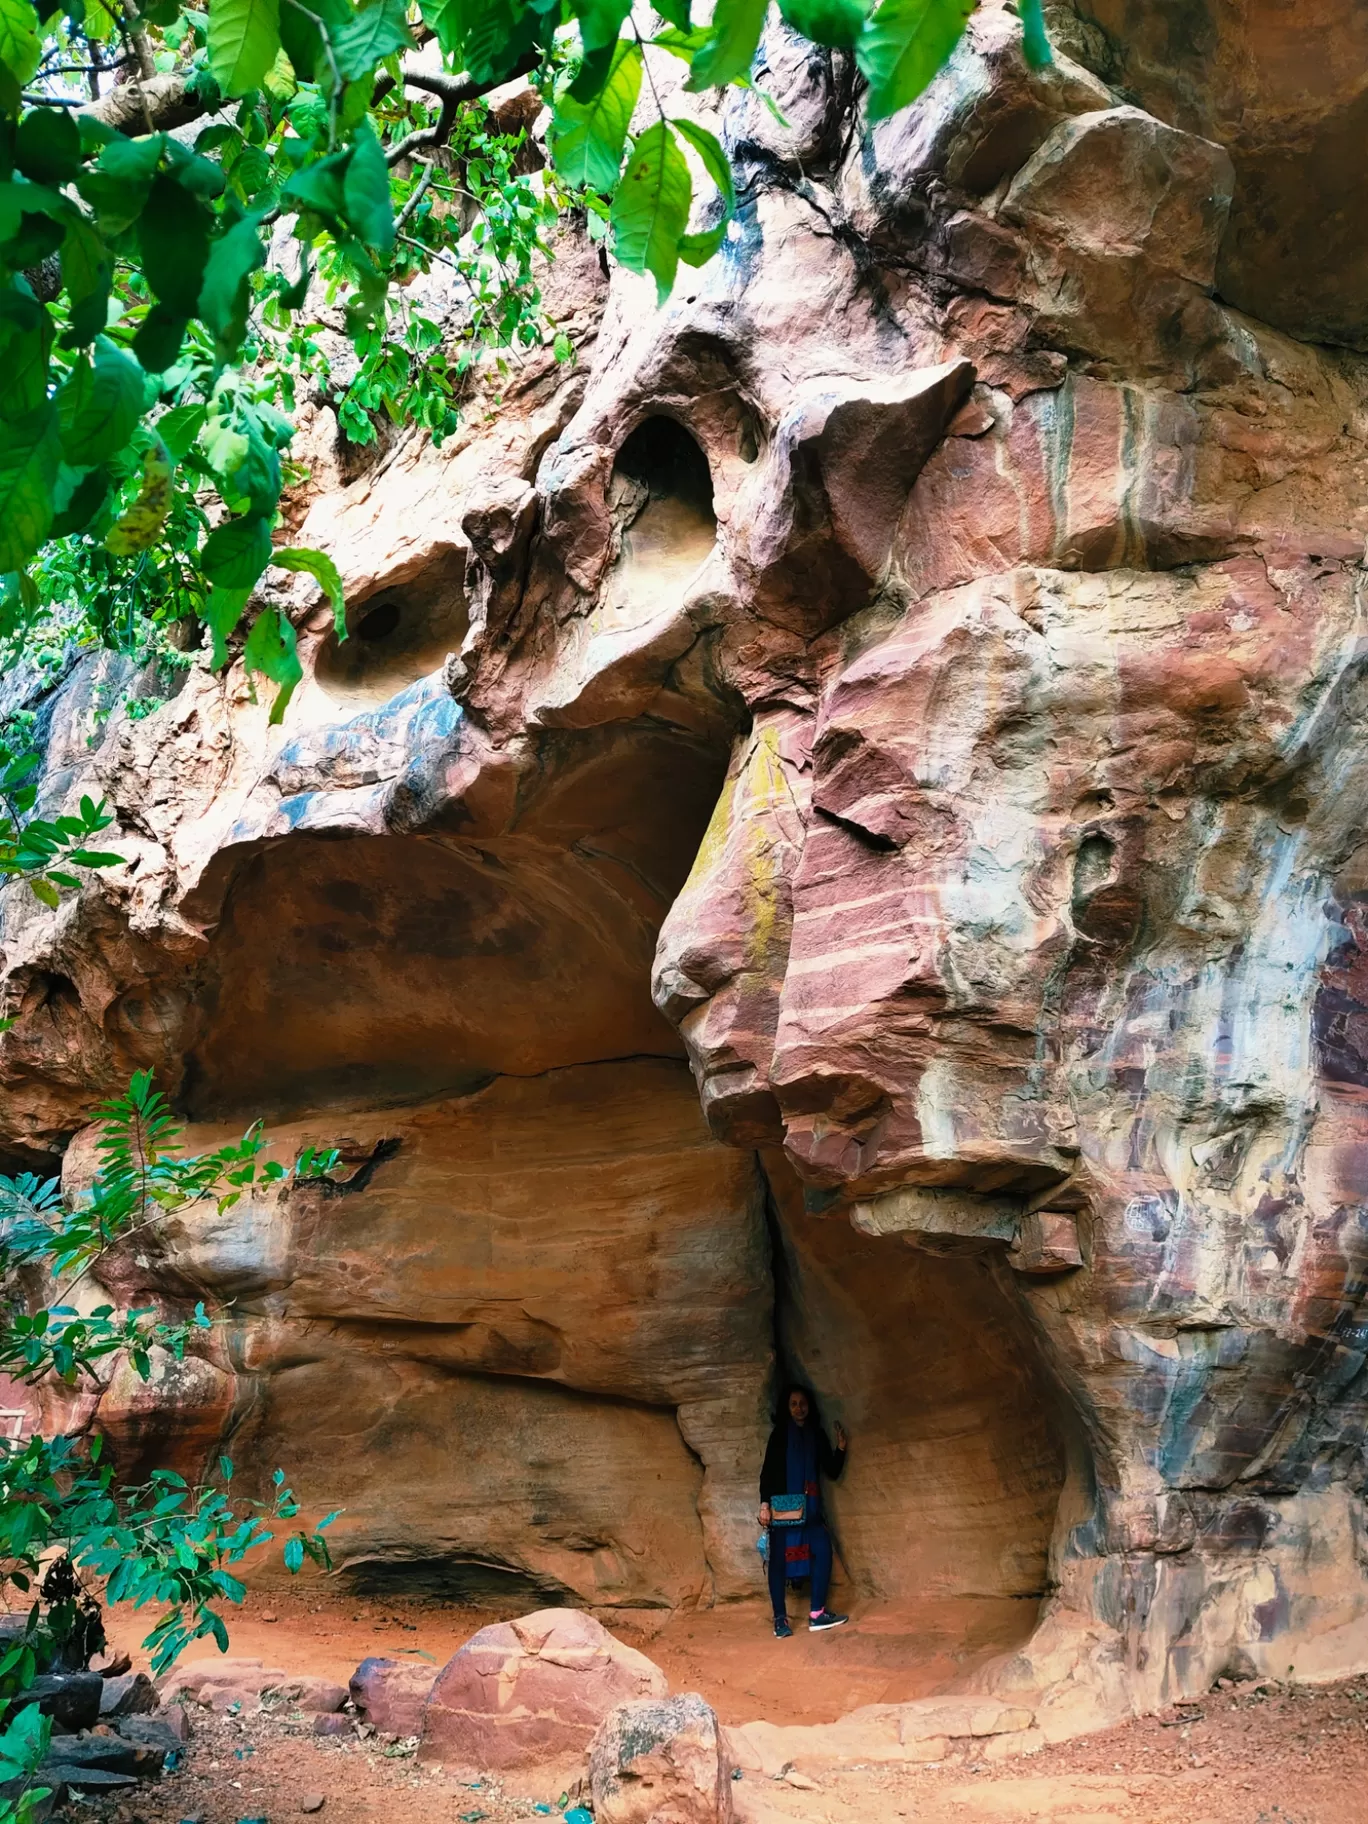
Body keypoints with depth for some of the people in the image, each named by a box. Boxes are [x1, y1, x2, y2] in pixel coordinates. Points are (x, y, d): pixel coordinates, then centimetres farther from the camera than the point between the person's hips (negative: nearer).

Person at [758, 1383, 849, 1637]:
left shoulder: (817, 1435, 9)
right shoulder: (779, 1435, 0)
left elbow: (832, 1472, 9)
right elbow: (767, 1471, -3)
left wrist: (840, 1448, -6)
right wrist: (764, 1504, -14)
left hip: (810, 1508, 3)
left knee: (823, 1550, -10)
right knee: (780, 1558, -5)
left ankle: (817, 1614, -4)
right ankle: (780, 1619, 0)